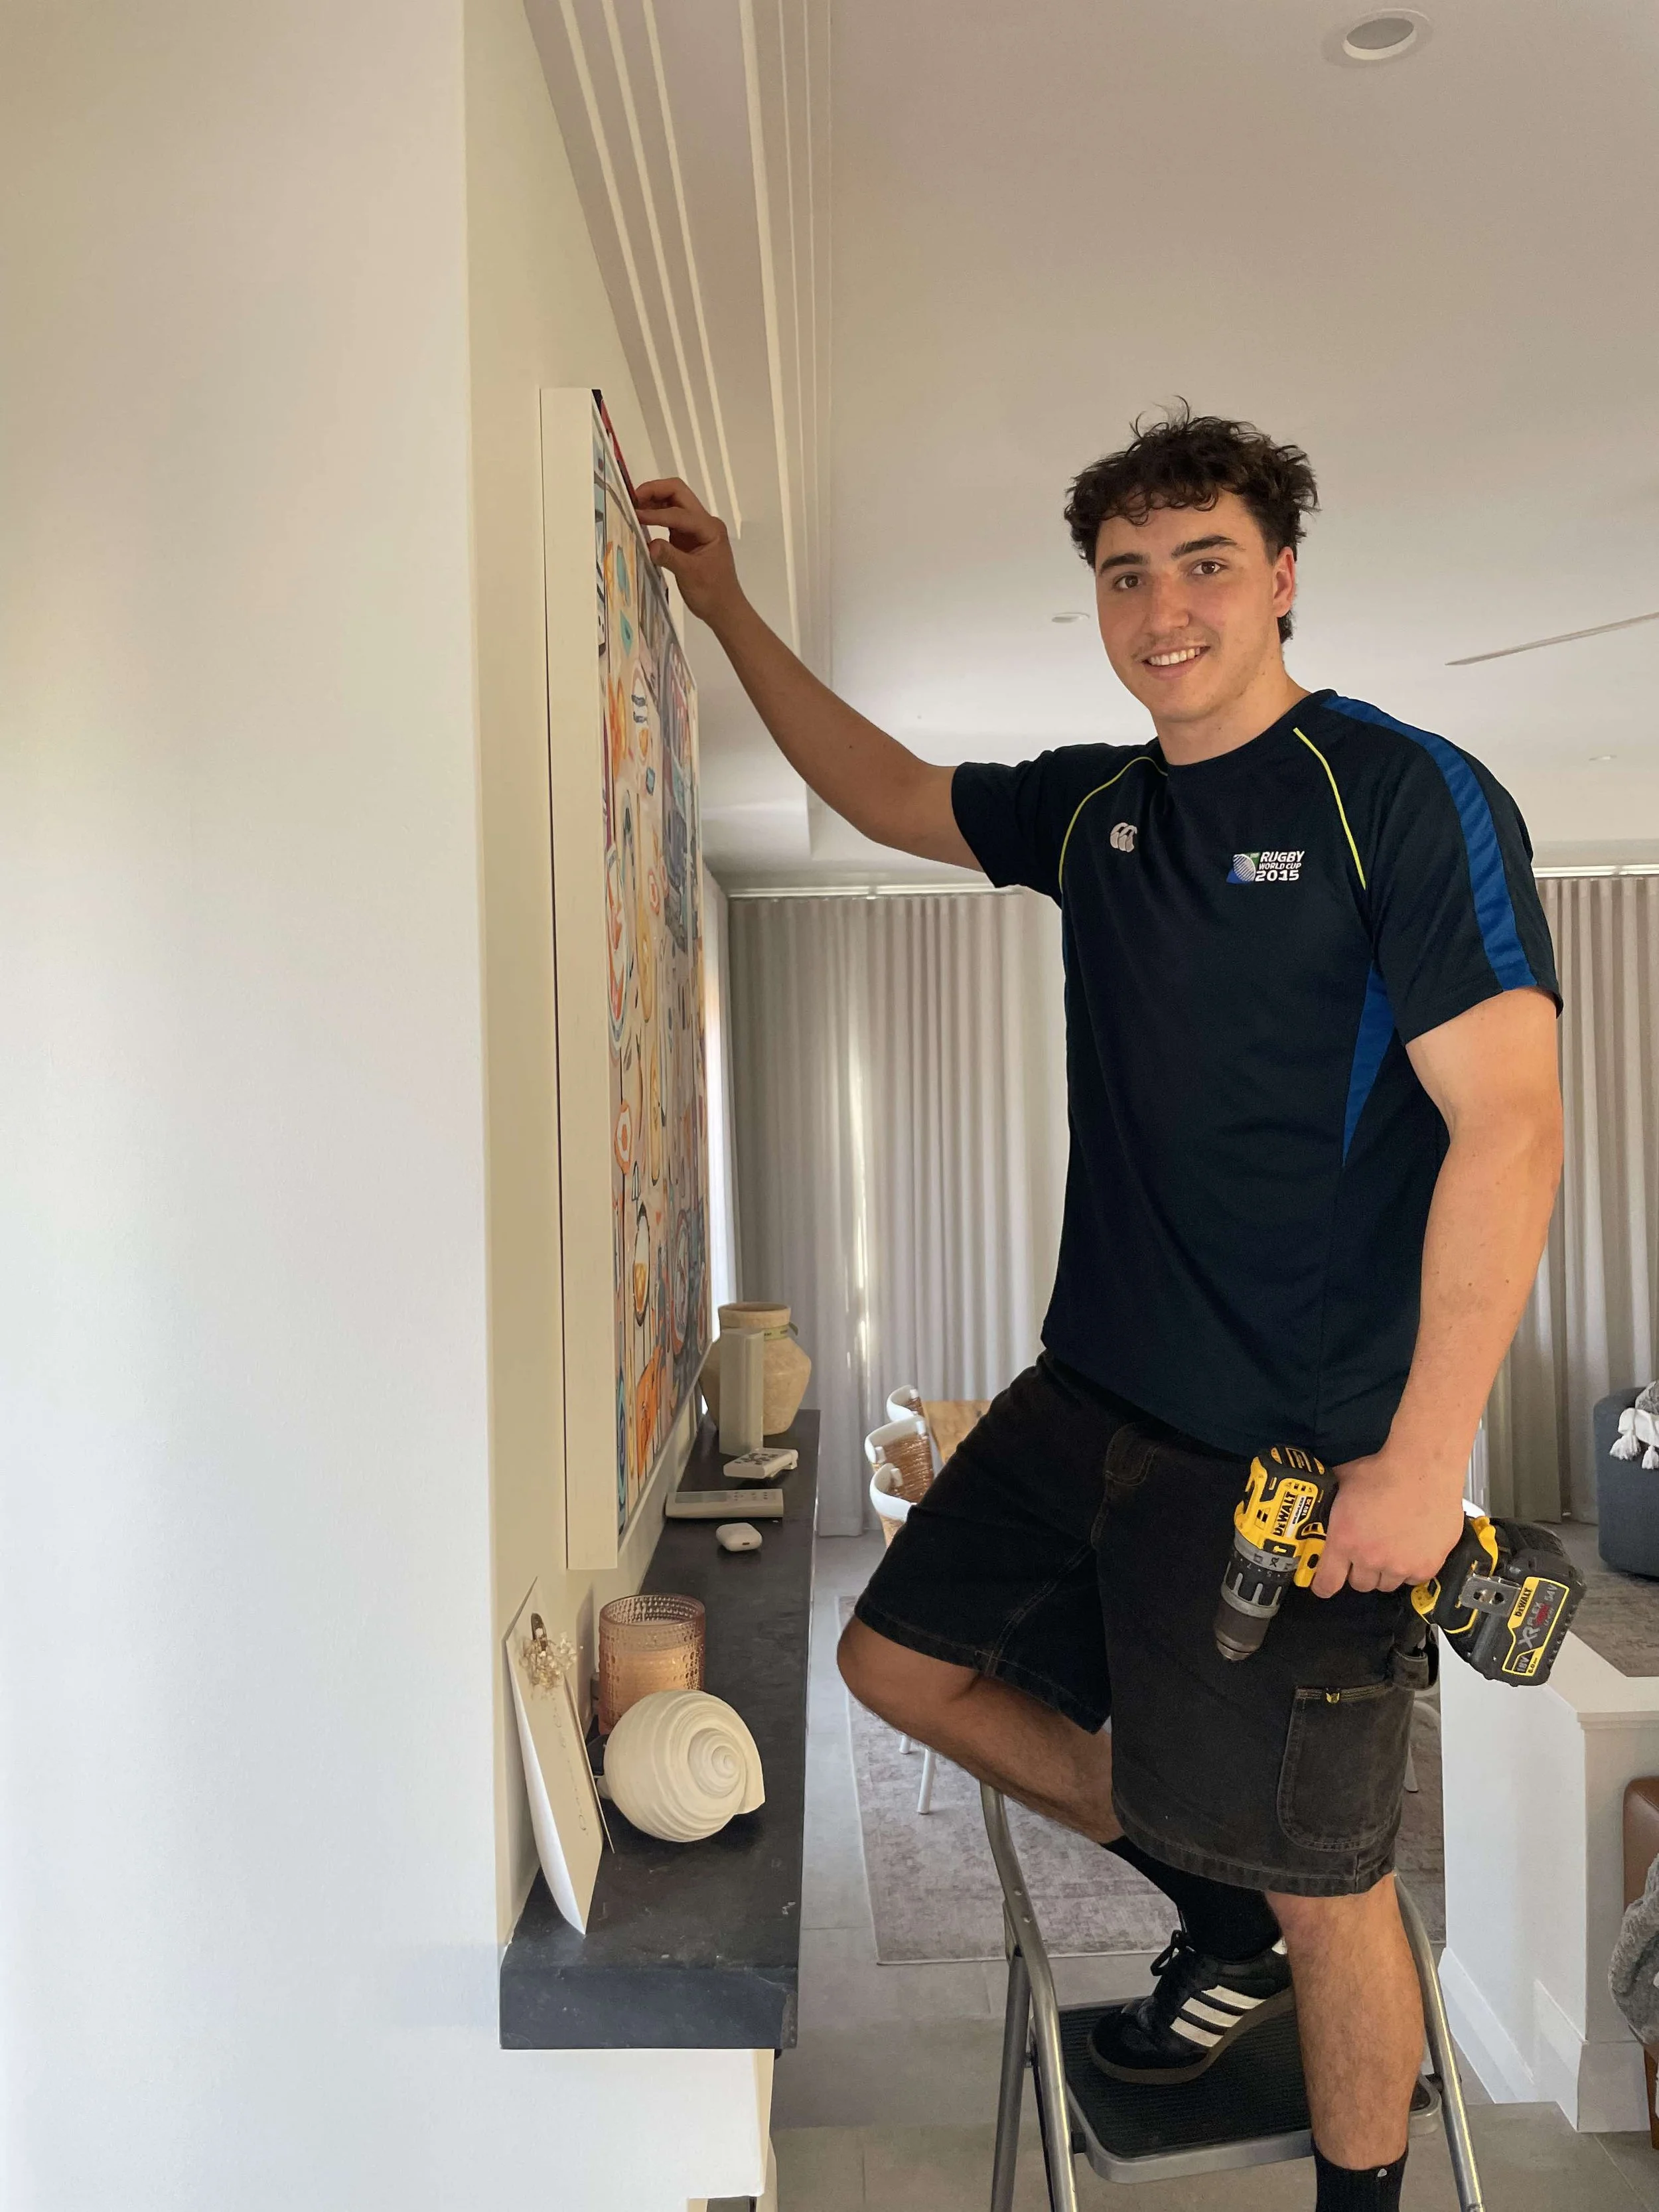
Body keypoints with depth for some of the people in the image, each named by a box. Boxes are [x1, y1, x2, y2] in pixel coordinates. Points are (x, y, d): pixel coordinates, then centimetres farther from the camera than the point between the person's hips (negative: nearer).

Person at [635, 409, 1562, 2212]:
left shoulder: (1411, 798, -11)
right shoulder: (1093, 808, 9)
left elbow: (1509, 1128, -17)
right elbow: (889, 794, 25)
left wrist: (1424, 1456, -20)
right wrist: (731, 613, 22)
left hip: (1301, 1455, -7)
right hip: (1091, 1398, 7)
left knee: (1325, 1890, 6)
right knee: (901, 1659, 17)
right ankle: (1219, 1921, 33)